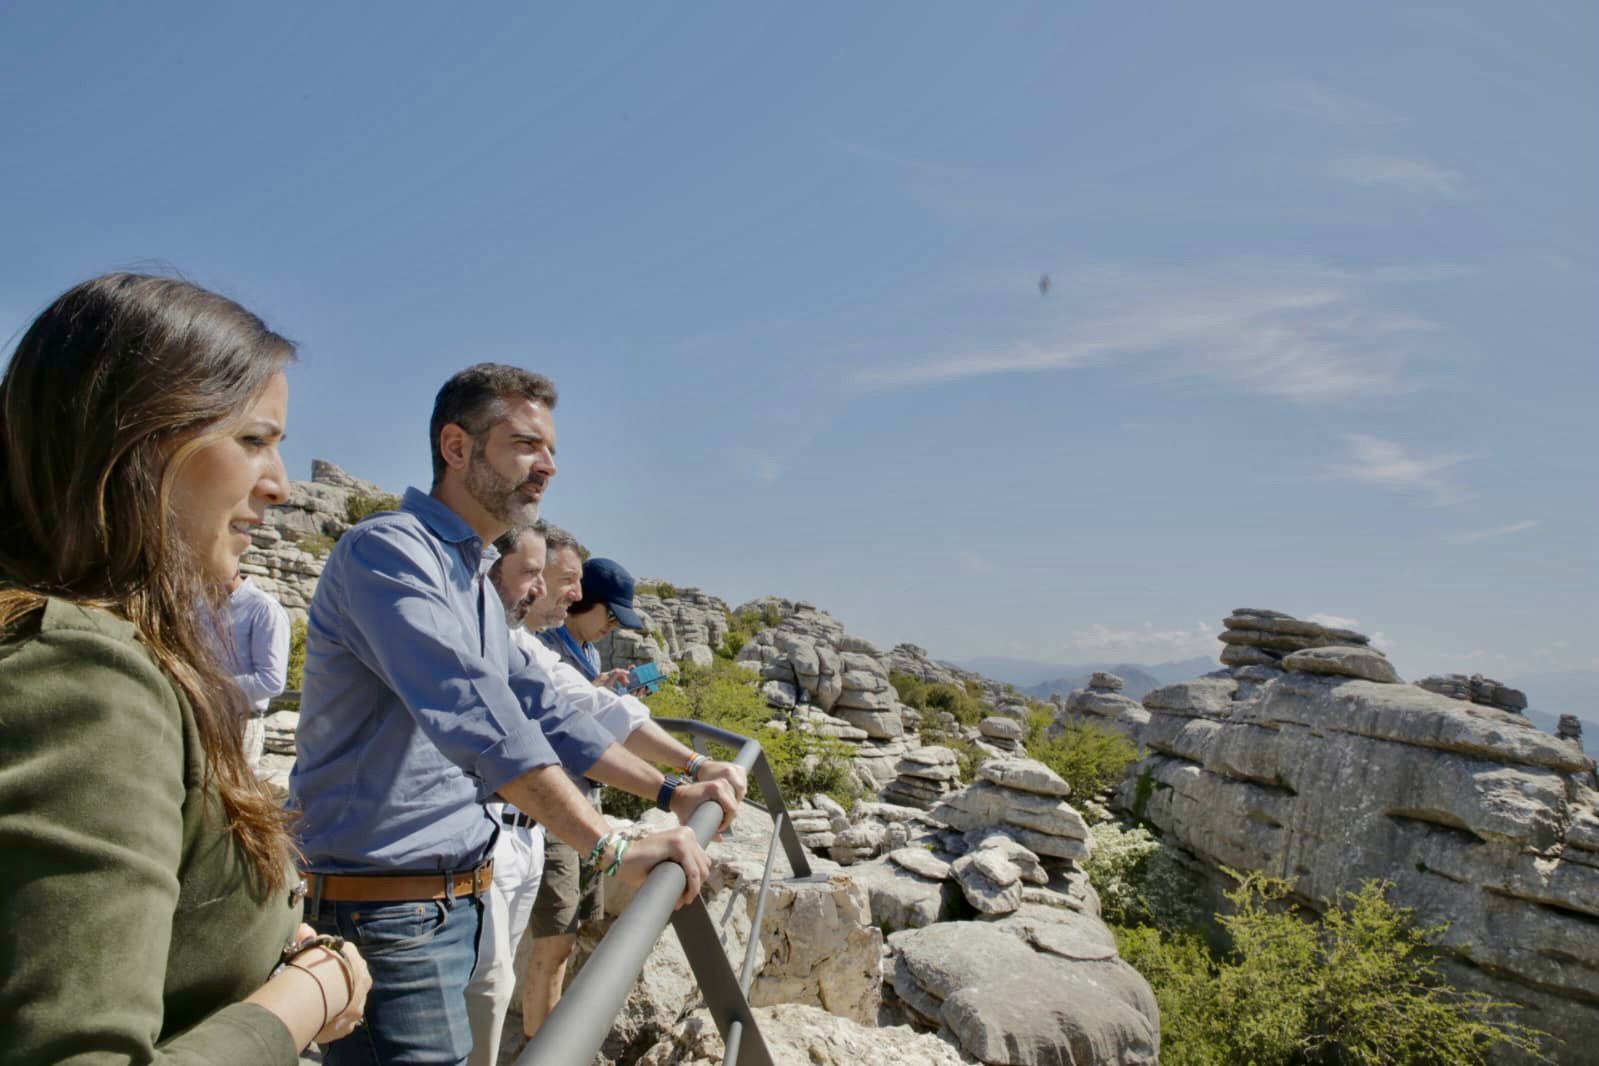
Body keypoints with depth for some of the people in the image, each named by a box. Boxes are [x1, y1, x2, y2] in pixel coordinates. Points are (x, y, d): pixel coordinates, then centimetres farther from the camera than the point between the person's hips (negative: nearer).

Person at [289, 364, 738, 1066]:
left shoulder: (477, 583, 14)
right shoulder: (386, 550, -17)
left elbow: (538, 711, 15)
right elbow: (474, 715, -29)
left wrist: (669, 792, 9)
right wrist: (615, 849, -31)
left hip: (461, 901, 9)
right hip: (388, 913, -9)